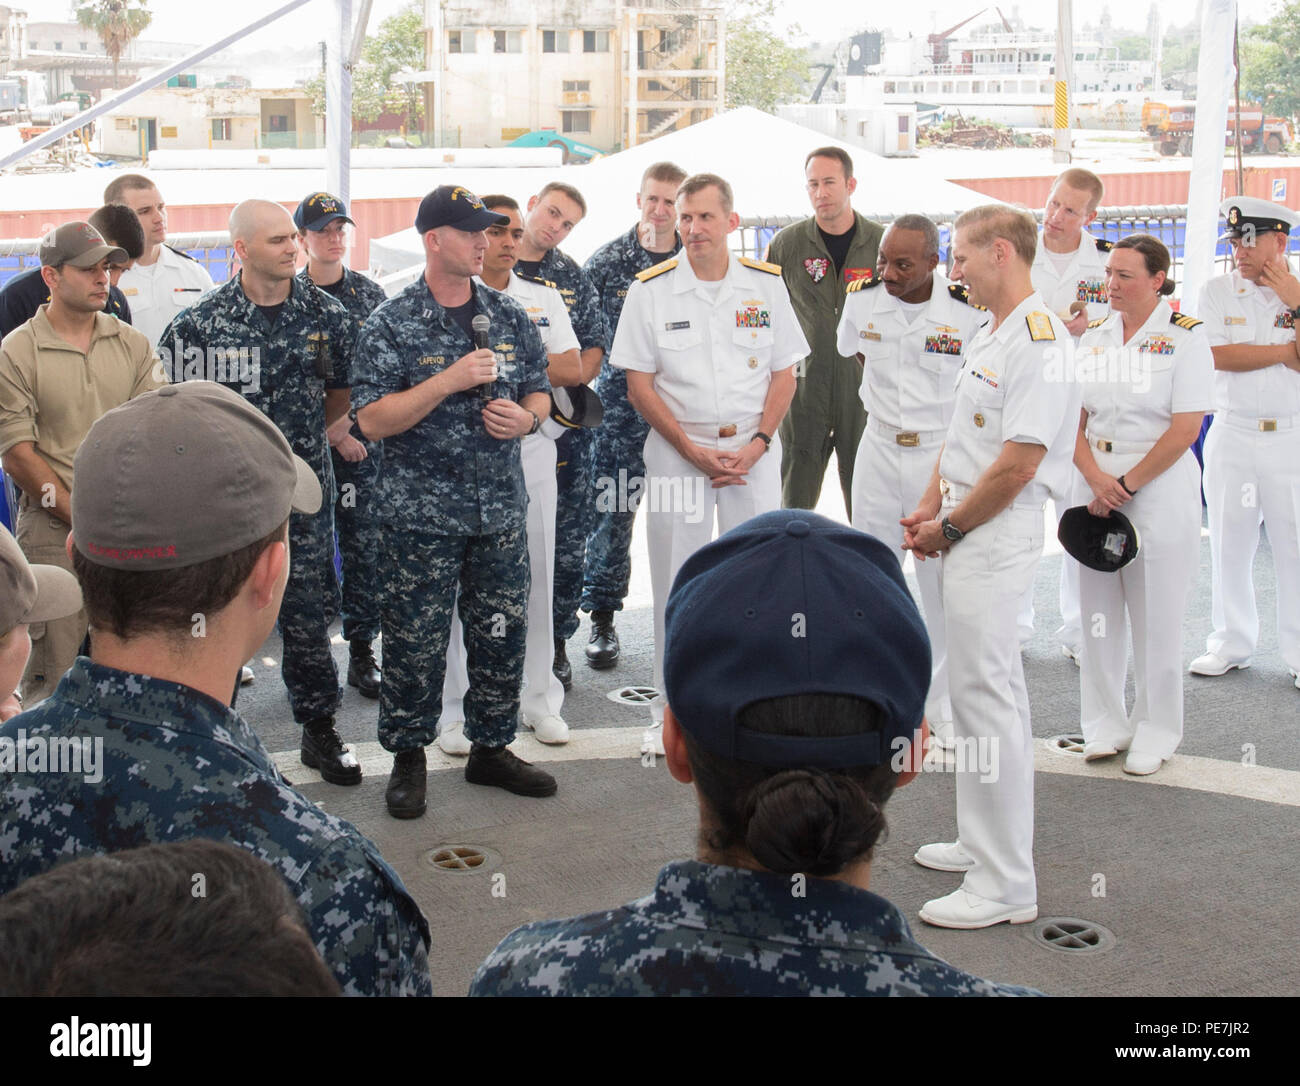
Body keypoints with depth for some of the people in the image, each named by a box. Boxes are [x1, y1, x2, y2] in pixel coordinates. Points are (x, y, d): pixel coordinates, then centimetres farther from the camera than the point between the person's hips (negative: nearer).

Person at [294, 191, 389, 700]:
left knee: (364, 547, 2)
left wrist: (349, 421, -7)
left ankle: (362, 653, 11)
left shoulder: (371, 295, 8)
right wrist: (331, 431, -10)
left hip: (363, 438, 2)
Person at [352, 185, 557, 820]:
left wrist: (527, 417, -6)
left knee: (502, 633, 10)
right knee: (414, 641, 1)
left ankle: (491, 748, 26)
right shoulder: (393, 325, -5)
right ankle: (408, 757, 18)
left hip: (501, 508, 4)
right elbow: (372, 420, -12)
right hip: (421, 514, -4)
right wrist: (450, 381, -20)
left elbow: (539, 391, 17)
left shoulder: (510, 317, 9)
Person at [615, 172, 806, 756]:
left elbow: (784, 374, 6)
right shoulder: (651, 290, -3)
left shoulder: (767, 284, 2)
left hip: (753, 450, 1)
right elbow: (639, 383, -3)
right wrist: (693, 451, -10)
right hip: (676, 450, -1)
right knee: (677, 579, 4)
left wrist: (756, 444, -8)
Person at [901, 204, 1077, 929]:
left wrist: (949, 529, -13)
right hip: (971, 530, 11)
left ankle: (1005, 886, -2)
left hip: (999, 535, -11)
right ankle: (989, 842, 30)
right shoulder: (990, 337, 15)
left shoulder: (1039, 340, -18)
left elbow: (1018, 464, -23)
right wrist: (930, 509, 10)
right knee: (992, 686, 17)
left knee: (986, 695, -8)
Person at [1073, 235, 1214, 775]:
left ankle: (1155, 731, 16)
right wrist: (1094, 477, -10)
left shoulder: (1184, 336, -6)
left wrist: (1126, 485, -13)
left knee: (1156, 614, 2)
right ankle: (1104, 723, 22)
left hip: (1159, 489, -4)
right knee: (1097, 609, 8)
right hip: (1095, 485, 5)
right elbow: (1074, 418, 7)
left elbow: (1185, 428, -12)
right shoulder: (1093, 336, 9)